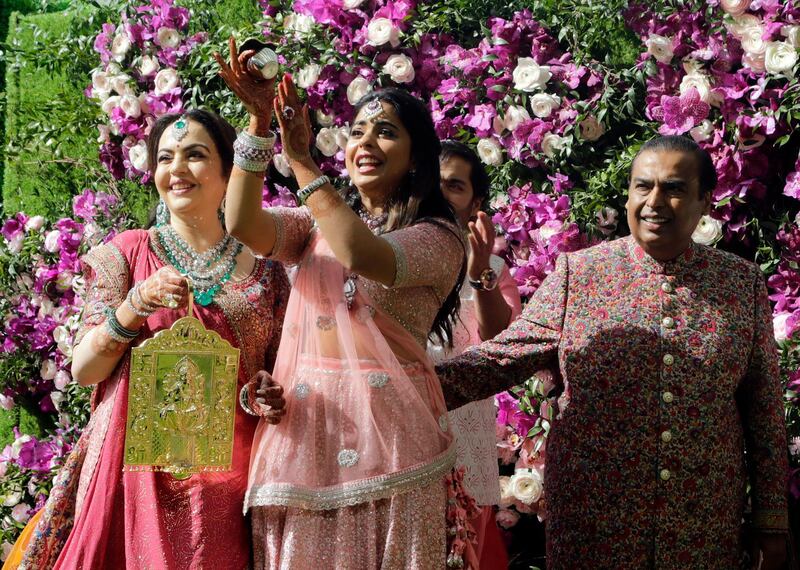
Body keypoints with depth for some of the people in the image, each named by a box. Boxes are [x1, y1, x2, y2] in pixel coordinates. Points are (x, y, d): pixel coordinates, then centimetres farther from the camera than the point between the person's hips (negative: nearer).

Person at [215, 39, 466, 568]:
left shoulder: (439, 238, 1)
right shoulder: (317, 223, 14)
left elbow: (362, 255, -19)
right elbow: (243, 225, -6)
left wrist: (301, 160, -15)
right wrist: (259, 119, -13)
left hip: (386, 426, -3)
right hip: (304, 424, 3)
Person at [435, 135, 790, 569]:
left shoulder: (741, 282, 3)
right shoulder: (577, 273, 0)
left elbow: (764, 410, 5)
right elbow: (505, 355, -6)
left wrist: (772, 521, 4)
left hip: (705, 528, 1)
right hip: (591, 514, -1)